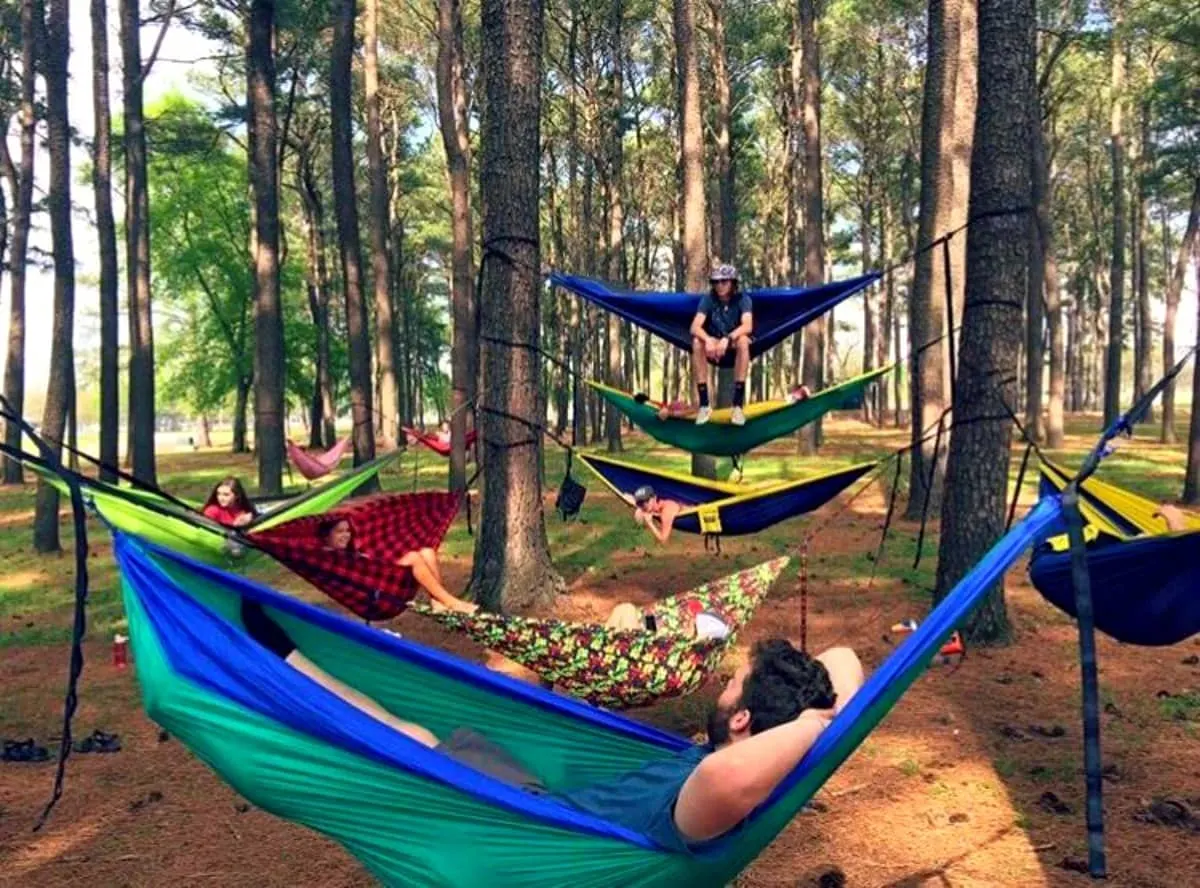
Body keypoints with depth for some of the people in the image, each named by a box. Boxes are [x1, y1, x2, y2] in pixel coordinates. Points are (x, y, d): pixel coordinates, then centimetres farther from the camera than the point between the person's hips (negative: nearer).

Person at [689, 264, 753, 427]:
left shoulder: (742, 299, -12)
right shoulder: (708, 299, -9)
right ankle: (704, 404, -27)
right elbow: (695, 327, -21)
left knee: (743, 340, -35)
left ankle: (738, 405, -34)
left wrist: (727, 339, -46)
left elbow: (747, 326, -29)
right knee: (696, 342, -30)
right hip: (714, 346, 1)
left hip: (734, 345, -1)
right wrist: (708, 340, -42)